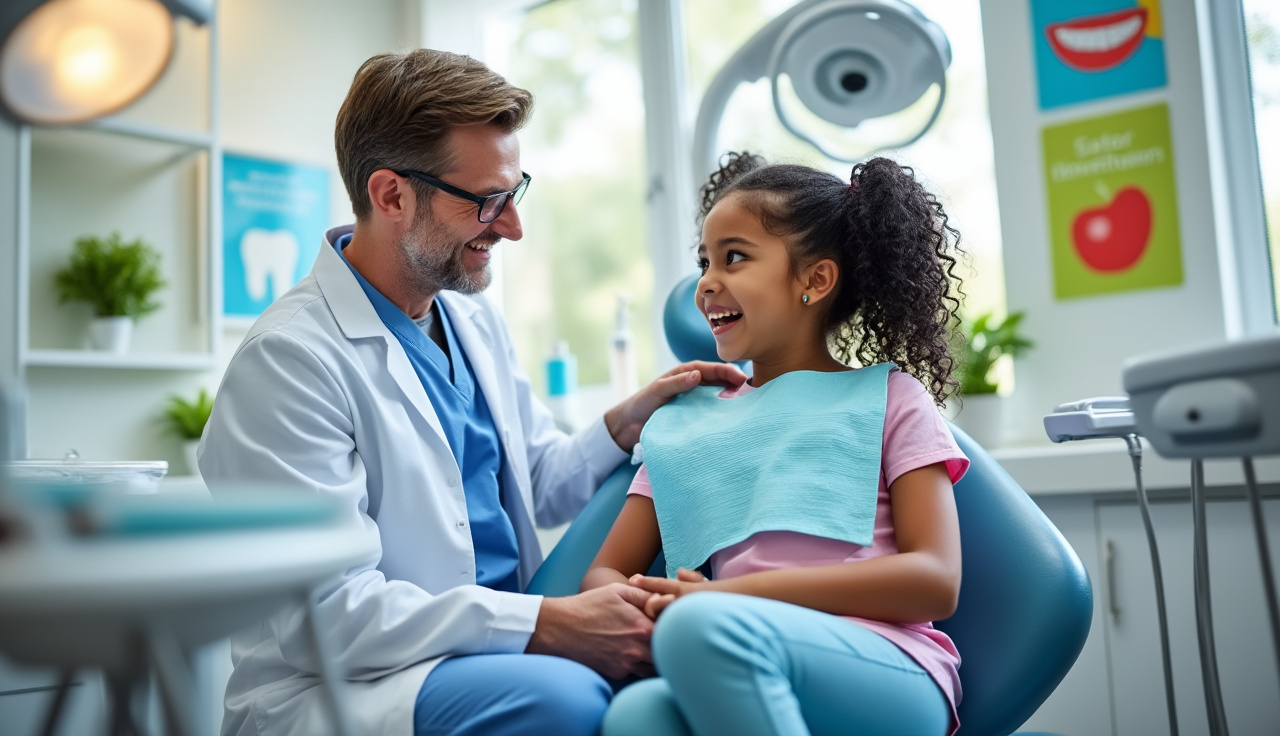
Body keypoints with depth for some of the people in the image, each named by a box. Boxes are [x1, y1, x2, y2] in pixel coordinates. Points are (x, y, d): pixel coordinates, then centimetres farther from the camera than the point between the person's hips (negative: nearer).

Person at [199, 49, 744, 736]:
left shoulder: (475, 320, 10)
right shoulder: (289, 359, -17)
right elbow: (327, 614, -22)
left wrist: (629, 421, 0)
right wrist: (550, 625, -26)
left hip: (496, 653, 8)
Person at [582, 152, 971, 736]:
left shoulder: (888, 398, 12)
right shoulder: (684, 425, 22)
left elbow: (935, 581, -2)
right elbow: (603, 575, 17)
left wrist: (729, 595, -12)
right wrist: (638, 611, -10)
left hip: (894, 676, -1)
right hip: (745, 672, 2)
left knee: (702, 625, -33)